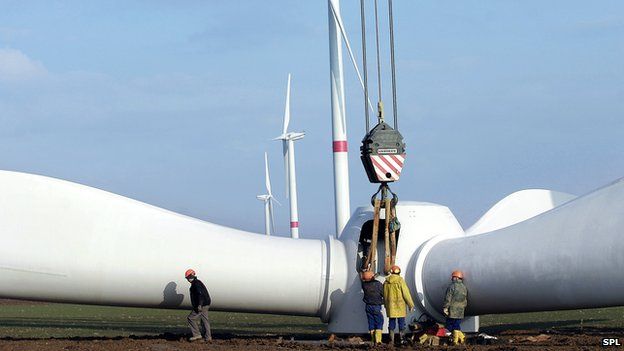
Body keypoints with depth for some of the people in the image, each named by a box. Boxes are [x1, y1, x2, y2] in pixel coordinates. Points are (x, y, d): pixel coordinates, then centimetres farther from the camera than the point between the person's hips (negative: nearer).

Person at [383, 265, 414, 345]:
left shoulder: (386, 282, 5)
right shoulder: (400, 280, -11)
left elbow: (384, 295, 14)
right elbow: (406, 293, -11)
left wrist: (386, 304, 26)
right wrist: (410, 305, -3)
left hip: (390, 306, 4)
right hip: (399, 306, -4)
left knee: (391, 323, 9)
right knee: (401, 323, 2)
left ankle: (391, 340, 8)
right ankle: (402, 339, 0)